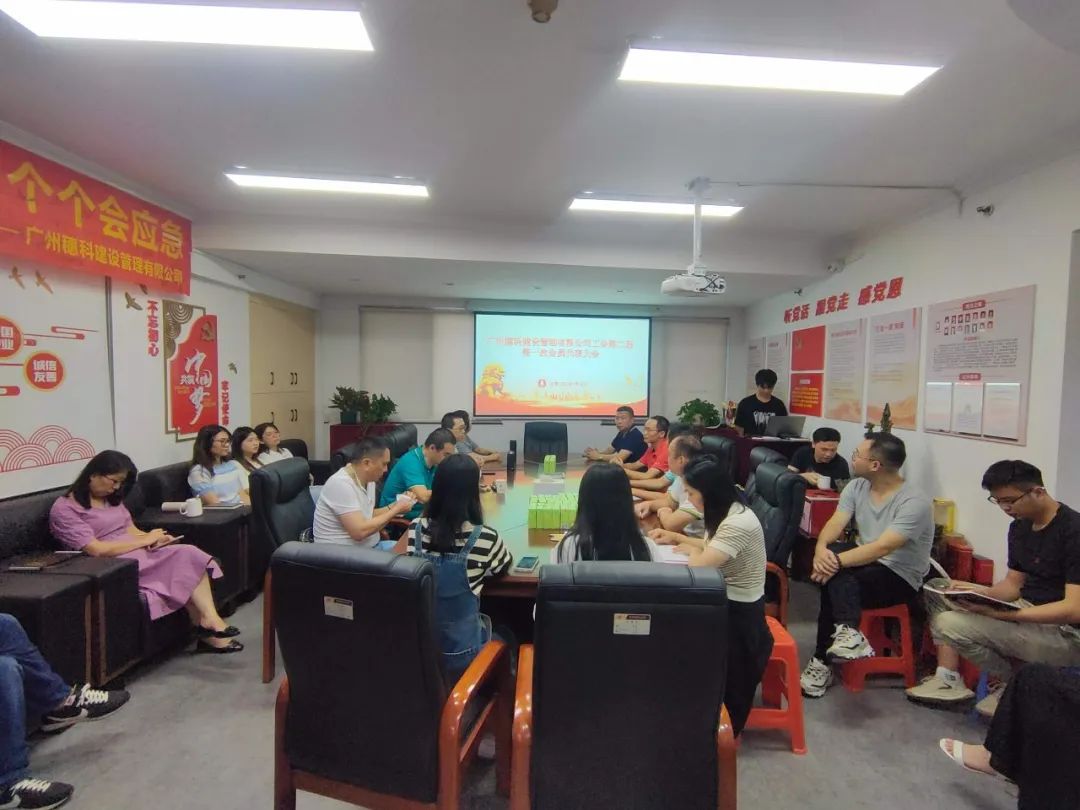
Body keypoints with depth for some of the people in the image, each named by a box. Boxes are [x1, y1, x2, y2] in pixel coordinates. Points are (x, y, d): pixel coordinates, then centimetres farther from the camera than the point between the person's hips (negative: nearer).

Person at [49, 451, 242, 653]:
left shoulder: (112, 499, 17)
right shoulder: (64, 509, -7)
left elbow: (131, 531, 14)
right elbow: (96, 549, -18)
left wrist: (154, 539, -9)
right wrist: (145, 540, -12)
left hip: (141, 554, 7)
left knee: (190, 554, -22)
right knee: (183, 561, -26)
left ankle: (209, 622, -25)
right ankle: (208, 624, -15)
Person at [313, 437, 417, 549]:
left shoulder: (368, 479, 4)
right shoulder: (341, 484, -22)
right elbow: (359, 531, -27)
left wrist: (394, 505, 1)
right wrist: (396, 510, -18)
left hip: (371, 546, 8)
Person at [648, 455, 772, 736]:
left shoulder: (739, 523, -29)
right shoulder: (727, 513, 3)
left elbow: (701, 565, -32)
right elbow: (711, 549, 18)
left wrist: (689, 549, -11)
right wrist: (676, 537, 9)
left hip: (740, 614, -9)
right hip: (726, 603, 9)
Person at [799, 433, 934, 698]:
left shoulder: (915, 502, -19)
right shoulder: (856, 487, 0)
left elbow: (883, 548, -29)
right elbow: (835, 524, -9)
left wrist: (836, 562, -36)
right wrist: (821, 549, -30)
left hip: (900, 578, -6)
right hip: (866, 562, 6)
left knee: (833, 580, -29)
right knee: (830, 553, -25)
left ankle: (823, 662, -24)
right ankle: (848, 632, -29)